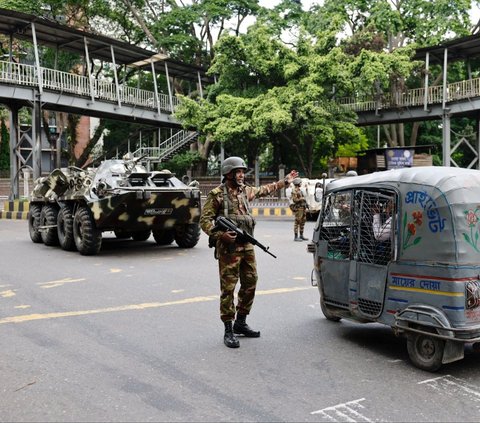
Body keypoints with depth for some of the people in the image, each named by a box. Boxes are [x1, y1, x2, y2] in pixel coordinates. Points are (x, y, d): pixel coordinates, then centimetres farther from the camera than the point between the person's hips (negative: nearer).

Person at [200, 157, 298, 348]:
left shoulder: (245, 190, 13)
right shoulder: (217, 194, -7)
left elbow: (264, 190, 30)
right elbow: (205, 220, -9)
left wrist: (285, 181, 36)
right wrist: (220, 234, -23)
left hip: (247, 246, 7)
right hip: (228, 248, -7)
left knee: (250, 284, 11)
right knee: (228, 288, -4)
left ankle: (240, 322, 26)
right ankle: (228, 330, 3)